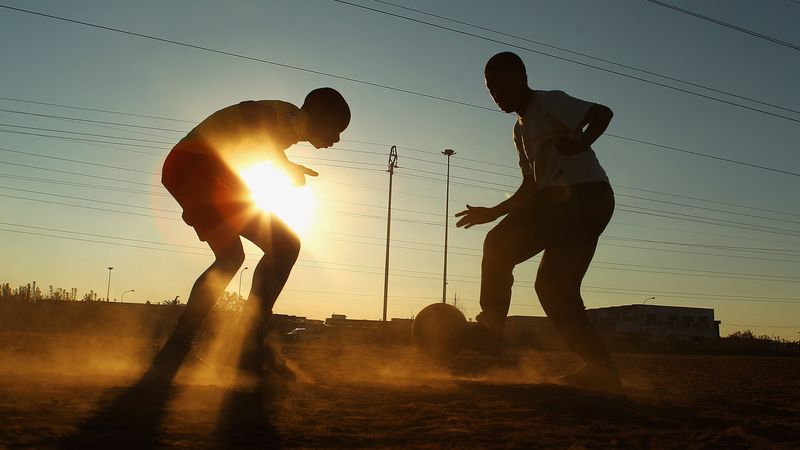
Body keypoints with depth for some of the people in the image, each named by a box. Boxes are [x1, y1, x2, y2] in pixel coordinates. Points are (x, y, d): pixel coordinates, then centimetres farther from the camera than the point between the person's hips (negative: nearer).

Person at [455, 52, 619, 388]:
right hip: (564, 200, 9)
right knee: (556, 286, 3)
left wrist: (579, 144, -28)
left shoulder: (548, 102, -1)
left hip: (585, 194, -9)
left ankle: (490, 326, -12)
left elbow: (602, 113, -13)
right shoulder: (520, 130, 25)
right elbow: (532, 187, 25)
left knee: (500, 245, -16)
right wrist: (492, 213, 17)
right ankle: (599, 367, 6)